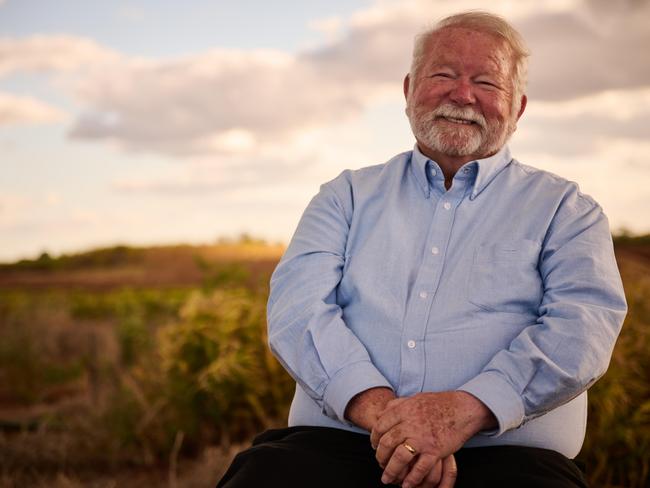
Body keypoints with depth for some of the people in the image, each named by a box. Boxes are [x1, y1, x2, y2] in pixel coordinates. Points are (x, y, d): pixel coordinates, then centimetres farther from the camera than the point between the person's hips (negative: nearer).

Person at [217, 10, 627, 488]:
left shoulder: (563, 209, 14)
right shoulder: (349, 195, 19)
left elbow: (585, 322, -3)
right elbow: (298, 304, 3)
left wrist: (465, 408, -20)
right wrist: (377, 406, -15)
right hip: (336, 443, 1)